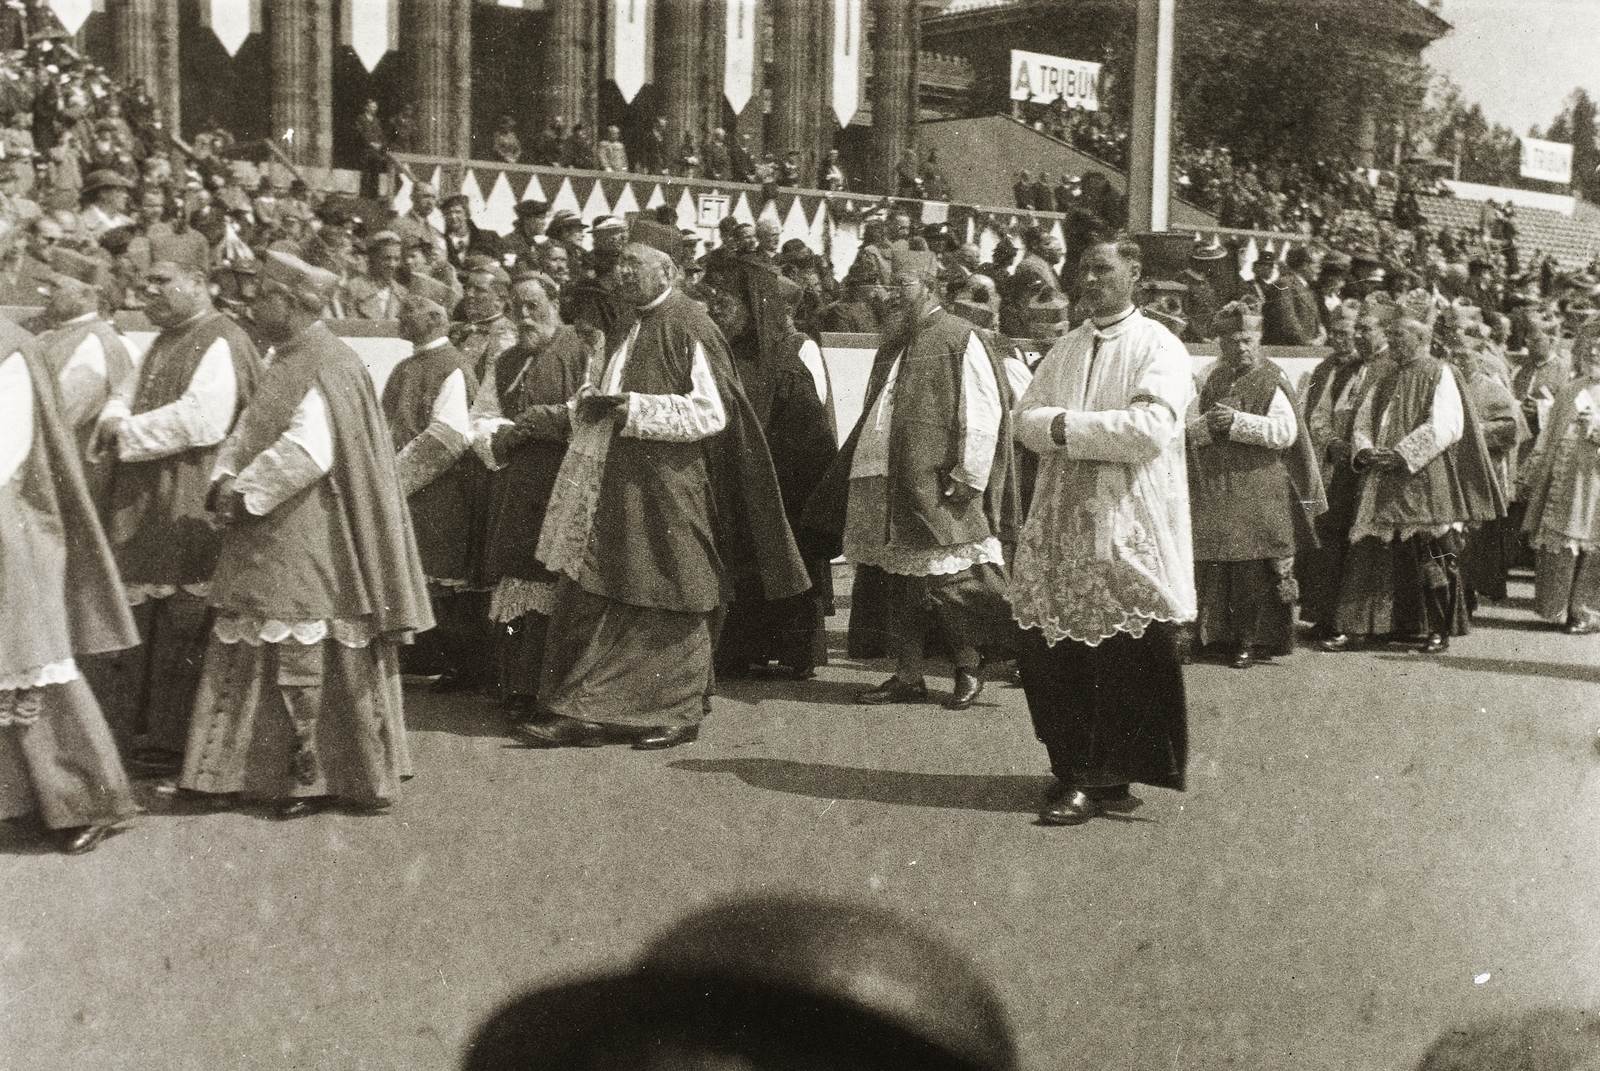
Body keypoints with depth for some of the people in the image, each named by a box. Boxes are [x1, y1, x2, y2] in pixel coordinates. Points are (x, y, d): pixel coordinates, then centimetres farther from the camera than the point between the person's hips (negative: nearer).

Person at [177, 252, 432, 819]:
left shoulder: (323, 367, -14)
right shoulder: (287, 363, 16)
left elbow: (308, 451, -25)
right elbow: (248, 433, 17)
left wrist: (244, 493, -16)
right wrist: (225, 480, -2)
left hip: (304, 538, -10)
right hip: (270, 539, 10)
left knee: (299, 657, -5)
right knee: (250, 651, 12)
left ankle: (310, 778, 4)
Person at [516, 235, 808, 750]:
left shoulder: (688, 328, -11)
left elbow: (712, 412, -16)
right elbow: (594, 385, 24)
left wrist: (633, 409, -19)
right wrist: (588, 403, -1)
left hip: (667, 491, -8)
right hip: (611, 487, 8)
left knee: (669, 604, 1)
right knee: (591, 597, 6)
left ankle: (679, 713, 13)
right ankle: (582, 713, 12)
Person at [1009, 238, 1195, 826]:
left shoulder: (1159, 347, -2)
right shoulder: (1065, 349, 17)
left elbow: (1151, 429, -17)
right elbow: (1026, 419, 9)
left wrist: (1067, 426, -10)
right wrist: (1061, 424, -13)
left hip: (1130, 527, -5)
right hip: (1064, 523, 6)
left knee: (1124, 659, -4)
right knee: (1051, 653, 4)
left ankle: (1100, 779, 7)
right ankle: (1078, 770, 18)